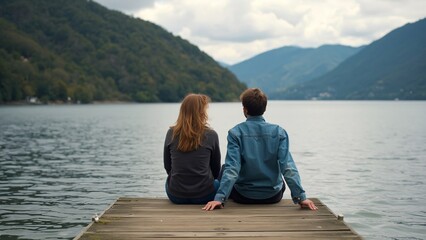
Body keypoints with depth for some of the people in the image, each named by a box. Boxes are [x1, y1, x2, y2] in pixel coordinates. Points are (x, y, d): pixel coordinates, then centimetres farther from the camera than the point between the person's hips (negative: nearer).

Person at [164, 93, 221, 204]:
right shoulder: (211, 135, -8)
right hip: (204, 195, -1)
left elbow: (167, 167, 7)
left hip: (175, 195, 2)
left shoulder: (171, 133, -4)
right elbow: (216, 170, 5)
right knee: (217, 182, 31)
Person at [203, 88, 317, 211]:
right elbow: (287, 166, -18)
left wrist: (219, 197, -26)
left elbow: (232, 167, -23)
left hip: (244, 196, -1)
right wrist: (301, 197, -19)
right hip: (273, 196, 2)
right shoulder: (279, 132, -11)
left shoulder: (235, 133, -14)